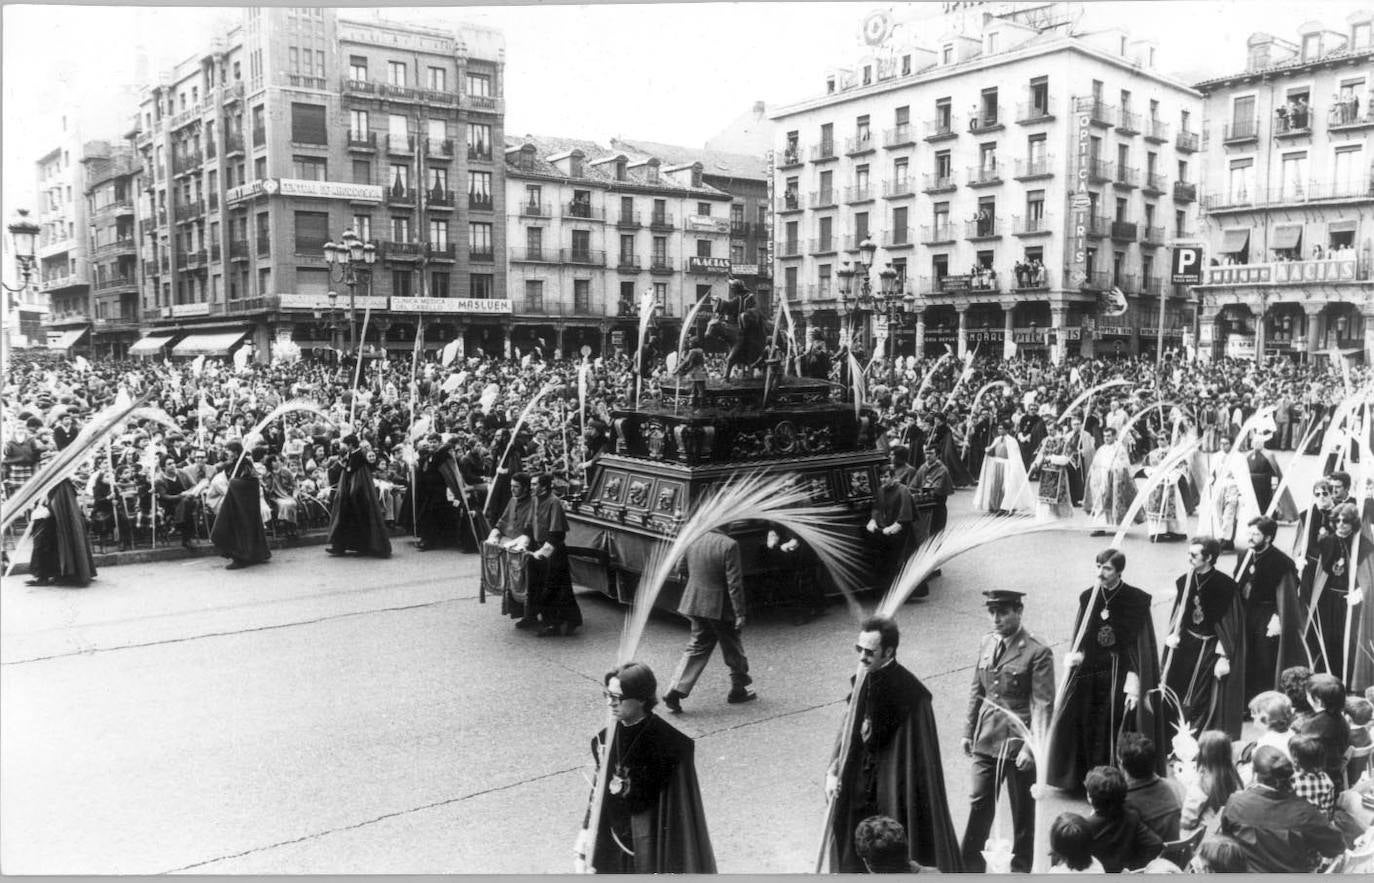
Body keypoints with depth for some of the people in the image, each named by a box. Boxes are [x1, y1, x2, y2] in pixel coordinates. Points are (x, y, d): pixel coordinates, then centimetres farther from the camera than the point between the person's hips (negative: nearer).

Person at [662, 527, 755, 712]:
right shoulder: (729, 545, -19)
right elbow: (734, 583, -18)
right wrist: (739, 614, -12)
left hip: (696, 605, 6)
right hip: (720, 607, -5)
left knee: (696, 648, 12)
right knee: (733, 648, 14)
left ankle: (676, 691, 3)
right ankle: (738, 690, 29)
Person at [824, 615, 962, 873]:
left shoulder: (911, 694, -22)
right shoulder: (865, 683, -1)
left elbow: (921, 757, -17)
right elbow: (850, 731, 9)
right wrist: (833, 771, 0)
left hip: (896, 790, -6)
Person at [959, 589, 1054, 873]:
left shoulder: (1037, 652, -14)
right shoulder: (987, 642, 4)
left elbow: (1043, 704, -16)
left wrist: (1031, 746, -21)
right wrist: (968, 730, 10)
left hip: (1018, 742, -5)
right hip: (986, 738, 5)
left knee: (1022, 810, 12)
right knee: (979, 803, 9)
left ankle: (1021, 867, 30)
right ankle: (971, 864, 23)